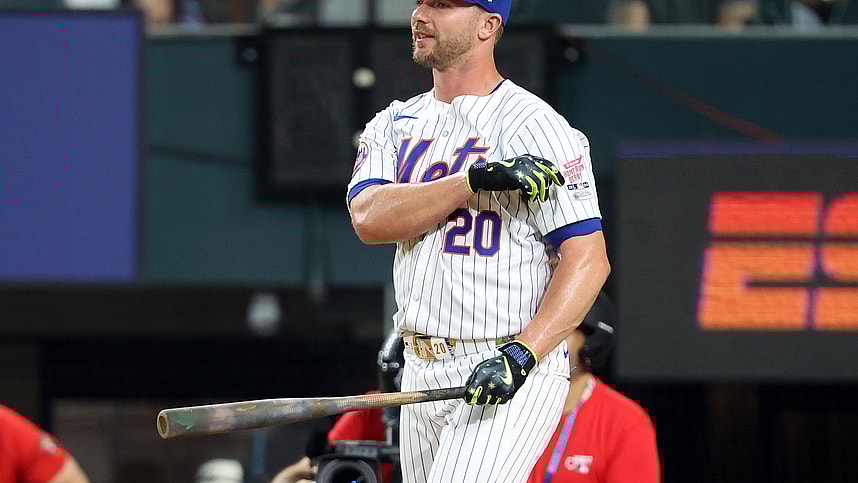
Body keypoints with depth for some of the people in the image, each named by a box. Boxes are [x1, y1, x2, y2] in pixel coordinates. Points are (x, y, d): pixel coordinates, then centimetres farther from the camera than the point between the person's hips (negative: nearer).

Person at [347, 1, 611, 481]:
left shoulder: (535, 127, -8)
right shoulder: (394, 124, 11)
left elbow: (589, 260, -14)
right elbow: (369, 219, -8)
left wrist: (522, 355, -26)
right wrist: (479, 178, -20)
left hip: (512, 375, -7)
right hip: (422, 374, 7)